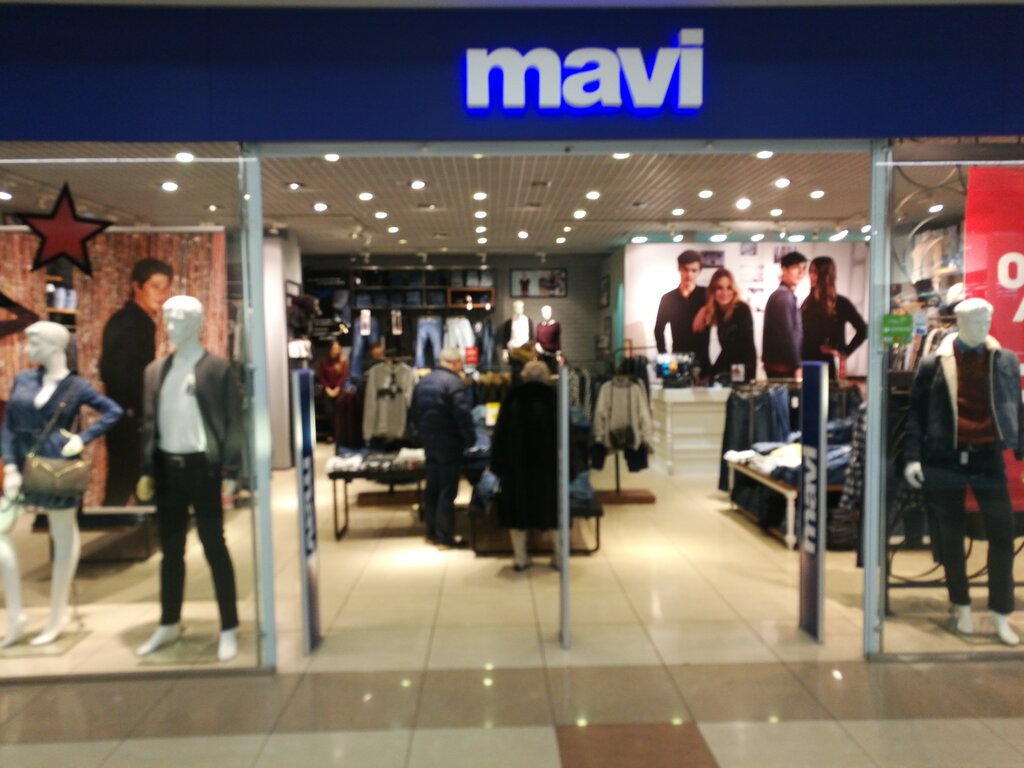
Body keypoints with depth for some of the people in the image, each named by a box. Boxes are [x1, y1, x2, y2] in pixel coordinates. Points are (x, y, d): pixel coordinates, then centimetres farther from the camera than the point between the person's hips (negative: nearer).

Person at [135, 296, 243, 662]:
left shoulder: (217, 368, -6)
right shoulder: (156, 370, 10)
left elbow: (233, 424, -8)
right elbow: (150, 423, 12)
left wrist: (230, 474, -13)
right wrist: (147, 471, 7)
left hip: (202, 467, -5)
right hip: (168, 469, 5)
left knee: (214, 548, 1)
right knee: (171, 550, 15)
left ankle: (229, 629, 12)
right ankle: (169, 625, 30)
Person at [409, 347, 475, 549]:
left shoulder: (424, 381, 10)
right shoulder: (454, 382, -16)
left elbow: (415, 413, 15)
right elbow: (462, 415, -22)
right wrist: (470, 439, -11)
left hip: (429, 442, 8)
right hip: (449, 444, -8)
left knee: (431, 488, 15)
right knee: (447, 491, -1)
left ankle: (432, 532, 24)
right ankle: (444, 537, 3)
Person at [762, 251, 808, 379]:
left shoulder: (783, 295, 18)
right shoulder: (784, 296, -13)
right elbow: (787, 334, -20)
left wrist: (795, 364, 18)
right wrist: (797, 366, -19)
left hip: (777, 364, 10)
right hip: (783, 365, -10)